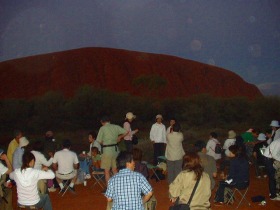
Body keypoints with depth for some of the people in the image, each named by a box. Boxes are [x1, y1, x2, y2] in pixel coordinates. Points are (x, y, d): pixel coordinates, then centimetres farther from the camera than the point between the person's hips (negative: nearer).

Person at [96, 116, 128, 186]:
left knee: (106, 171, 5)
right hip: (115, 149, 6)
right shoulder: (116, 127, 4)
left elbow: (99, 141, -11)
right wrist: (120, 137, 22)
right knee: (114, 169, 17)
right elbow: (125, 132, 6)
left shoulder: (103, 128, -9)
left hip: (107, 150, -5)